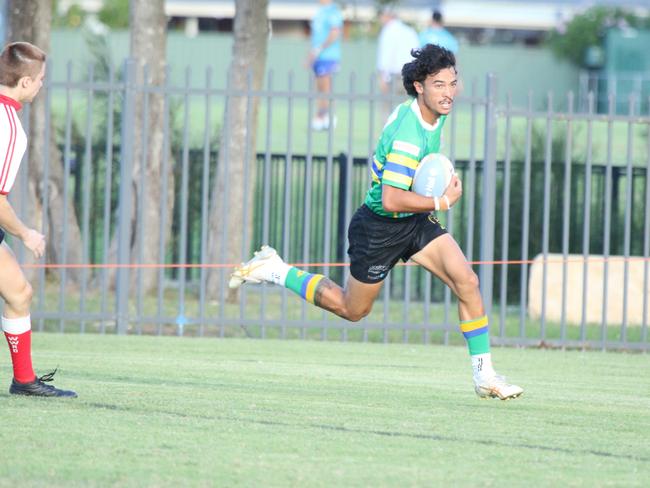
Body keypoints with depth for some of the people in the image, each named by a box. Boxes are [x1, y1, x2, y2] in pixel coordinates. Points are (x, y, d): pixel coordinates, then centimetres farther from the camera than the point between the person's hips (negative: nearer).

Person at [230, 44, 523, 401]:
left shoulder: (434, 114, 0)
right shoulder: (409, 134, -30)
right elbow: (390, 199, -33)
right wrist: (442, 202, -23)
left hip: (417, 221, 8)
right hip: (379, 227, -8)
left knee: (467, 282, -9)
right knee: (352, 310, 10)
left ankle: (484, 376, -4)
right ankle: (275, 271, 27)